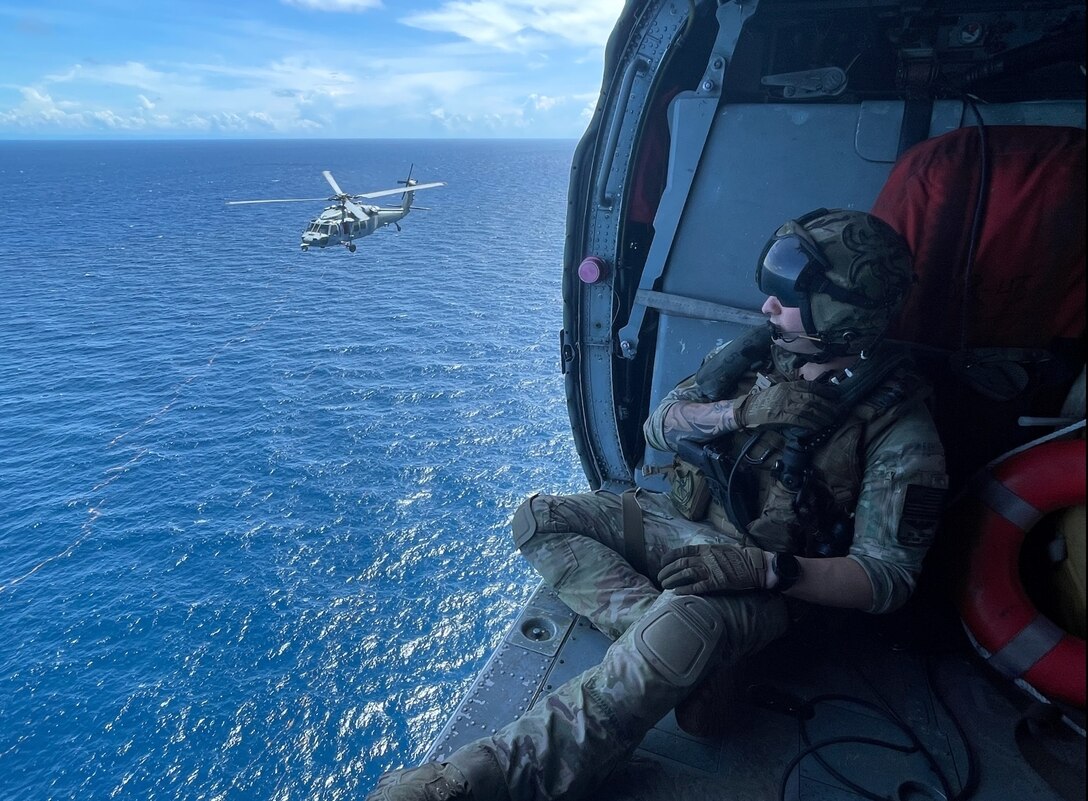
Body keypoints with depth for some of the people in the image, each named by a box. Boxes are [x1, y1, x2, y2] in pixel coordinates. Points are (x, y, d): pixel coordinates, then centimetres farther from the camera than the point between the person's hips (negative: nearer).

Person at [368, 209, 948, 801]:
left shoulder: (898, 423, -13)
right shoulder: (757, 352, 1)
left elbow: (889, 577, -15)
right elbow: (659, 425, 0)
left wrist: (766, 569, -30)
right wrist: (738, 410, -19)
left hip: (768, 580, -6)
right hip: (682, 523, 6)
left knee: (687, 622, -39)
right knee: (538, 519, -8)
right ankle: (687, 661, -21)